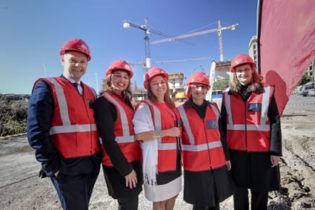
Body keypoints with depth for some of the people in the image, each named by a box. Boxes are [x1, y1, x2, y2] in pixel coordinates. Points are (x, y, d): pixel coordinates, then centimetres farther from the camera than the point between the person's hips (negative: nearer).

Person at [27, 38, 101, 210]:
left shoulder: (90, 92, 11)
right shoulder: (46, 87, -8)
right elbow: (37, 132, -14)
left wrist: (98, 156, 8)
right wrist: (53, 167, -15)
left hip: (92, 164, 6)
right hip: (67, 167, -6)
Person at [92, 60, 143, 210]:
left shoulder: (125, 100, 12)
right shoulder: (103, 102, -12)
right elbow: (108, 140, -17)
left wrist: (132, 165, 10)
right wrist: (126, 169, -15)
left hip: (133, 161, 8)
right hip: (119, 165, -7)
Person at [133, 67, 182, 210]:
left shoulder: (170, 105, 10)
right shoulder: (145, 107, -12)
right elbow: (139, 135, -21)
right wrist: (167, 132, -22)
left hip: (174, 158, 7)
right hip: (157, 159, -7)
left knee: (173, 194, 19)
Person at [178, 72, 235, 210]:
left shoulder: (213, 108, 5)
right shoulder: (181, 111, -9)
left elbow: (221, 134, 11)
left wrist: (227, 157, 13)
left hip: (218, 164, 4)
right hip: (195, 167, -4)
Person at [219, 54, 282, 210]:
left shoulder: (267, 92, -2)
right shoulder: (228, 95, 2)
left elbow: (275, 122, -2)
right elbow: (223, 124, 3)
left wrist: (275, 151, -6)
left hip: (261, 151, -1)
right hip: (236, 151, 1)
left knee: (260, 192, 13)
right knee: (239, 191, 13)